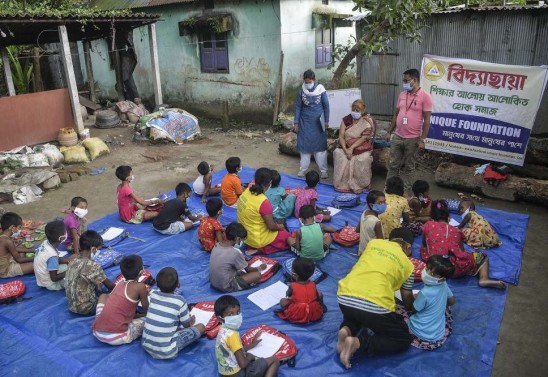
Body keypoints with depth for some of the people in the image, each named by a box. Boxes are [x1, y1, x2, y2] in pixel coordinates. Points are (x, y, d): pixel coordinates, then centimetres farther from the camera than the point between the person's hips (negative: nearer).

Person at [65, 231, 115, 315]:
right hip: (85, 308, -7)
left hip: (72, 305, 7)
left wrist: (97, 285, 8)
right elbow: (110, 286, -15)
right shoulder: (92, 265, -25)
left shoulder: (73, 261, -2)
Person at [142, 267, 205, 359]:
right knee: (201, 327, 2)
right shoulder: (179, 301, -14)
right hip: (167, 353, -5)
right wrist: (191, 321, 26)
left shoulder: (153, 295, -1)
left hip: (146, 346, 5)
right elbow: (186, 325, 2)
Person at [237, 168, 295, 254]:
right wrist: (279, 227, 4)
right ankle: (260, 249, 3)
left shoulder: (247, 191, -6)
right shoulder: (264, 202, -29)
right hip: (257, 240, -8)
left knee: (279, 228, 23)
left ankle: (258, 248, 11)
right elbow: (271, 226, -20)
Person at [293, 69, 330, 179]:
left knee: (320, 144, 2)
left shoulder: (320, 89, -9)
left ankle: (324, 170, 10)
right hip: (305, 122, 1)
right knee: (304, 144, 7)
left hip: (318, 122, -1)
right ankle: (303, 169, 19)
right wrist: (296, 123, -1)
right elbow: (298, 107, 1)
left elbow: (326, 105, -1)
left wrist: (326, 121, -1)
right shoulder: (301, 91, -5)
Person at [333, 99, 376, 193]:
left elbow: (364, 138, -13)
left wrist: (351, 148, -23)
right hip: (346, 147, 3)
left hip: (362, 148, -3)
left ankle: (361, 185, -10)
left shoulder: (368, 121, -4)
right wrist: (345, 149, -19)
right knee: (338, 154, -27)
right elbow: (341, 136, -3)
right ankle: (343, 184, -16)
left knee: (363, 159, -33)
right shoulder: (346, 119, 5)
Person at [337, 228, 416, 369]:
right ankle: (357, 343, -5)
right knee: (404, 339, 17)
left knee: (354, 314, 39)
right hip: (374, 306, -5)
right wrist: (412, 310, 50)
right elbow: (407, 298, 26)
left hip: (344, 298, 5)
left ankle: (347, 330, 5)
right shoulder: (407, 264, 14)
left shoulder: (373, 242, 20)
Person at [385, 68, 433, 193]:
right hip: (397, 137, 5)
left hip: (412, 139, -5)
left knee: (408, 167, 7)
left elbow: (427, 119, -10)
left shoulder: (425, 97, -9)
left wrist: (422, 139, -14)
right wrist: (389, 132, 11)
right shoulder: (402, 95, 8)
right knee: (393, 165, 10)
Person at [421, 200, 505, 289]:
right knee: (482, 257, 24)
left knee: (423, 248, 26)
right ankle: (484, 279, -3)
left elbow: (424, 244, 25)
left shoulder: (428, 225, 11)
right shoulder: (456, 230, 15)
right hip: (457, 269, 0)